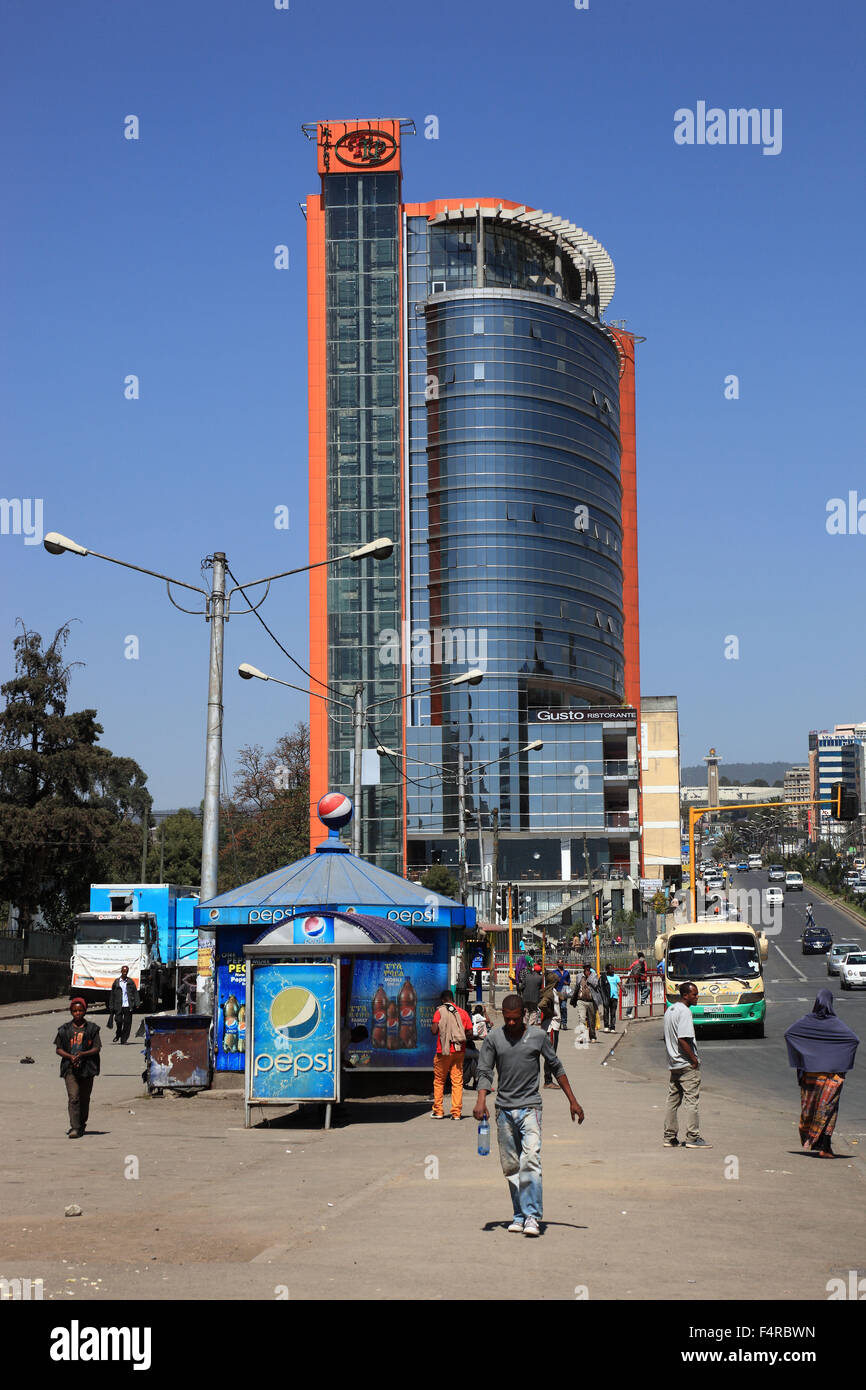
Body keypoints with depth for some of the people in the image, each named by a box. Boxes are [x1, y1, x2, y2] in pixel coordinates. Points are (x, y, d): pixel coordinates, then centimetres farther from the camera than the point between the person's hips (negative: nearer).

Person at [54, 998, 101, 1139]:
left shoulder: (92, 1028, 5)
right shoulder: (65, 1029, 7)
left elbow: (97, 1048, 0)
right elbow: (58, 1049, 8)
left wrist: (82, 1054, -16)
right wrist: (70, 1056, -11)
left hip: (87, 1068, 1)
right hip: (70, 1068, -1)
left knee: (84, 1098, 10)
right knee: (73, 1098, -13)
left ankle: (81, 1124, 27)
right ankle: (74, 1128, -17)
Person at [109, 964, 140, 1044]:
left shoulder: (131, 982, 7)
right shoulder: (116, 982, 7)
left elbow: (135, 993, 6)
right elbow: (112, 995, 9)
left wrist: (136, 1004, -4)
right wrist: (111, 1006, 5)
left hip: (128, 1006, 0)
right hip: (119, 1006, 0)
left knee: (127, 1023, 0)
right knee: (118, 1021, -9)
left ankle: (123, 1040, 9)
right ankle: (118, 1034, 20)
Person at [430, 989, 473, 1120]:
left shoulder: (440, 1011, -4)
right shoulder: (463, 1012, 6)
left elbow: (434, 1030, -14)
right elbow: (470, 1033, 3)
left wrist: (432, 1027, 8)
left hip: (444, 1051, -3)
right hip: (459, 1051, 3)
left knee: (439, 1081, 10)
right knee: (457, 1081, 5)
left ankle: (438, 1111, 11)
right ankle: (456, 1112, 2)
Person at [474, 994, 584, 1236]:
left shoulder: (537, 1036, 4)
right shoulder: (493, 1039, 4)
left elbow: (556, 1067, 12)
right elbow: (485, 1071, -1)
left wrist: (573, 1101, 12)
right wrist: (481, 1100, -19)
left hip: (530, 1107, -2)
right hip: (504, 1109, 2)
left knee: (530, 1159, -16)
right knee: (510, 1166, 6)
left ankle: (532, 1216, -17)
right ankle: (519, 1215, 16)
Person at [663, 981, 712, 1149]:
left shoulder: (670, 1010, 15)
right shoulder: (684, 1011, -15)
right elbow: (683, 1039, -24)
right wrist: (694, 1059, -16)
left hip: (673, 1064, 9)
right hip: (687, 1065, -9)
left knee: (673, 1100, 11)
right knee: (691, 1100, -5)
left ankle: (669, 1138, 15)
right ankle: (693, 1138, -4)